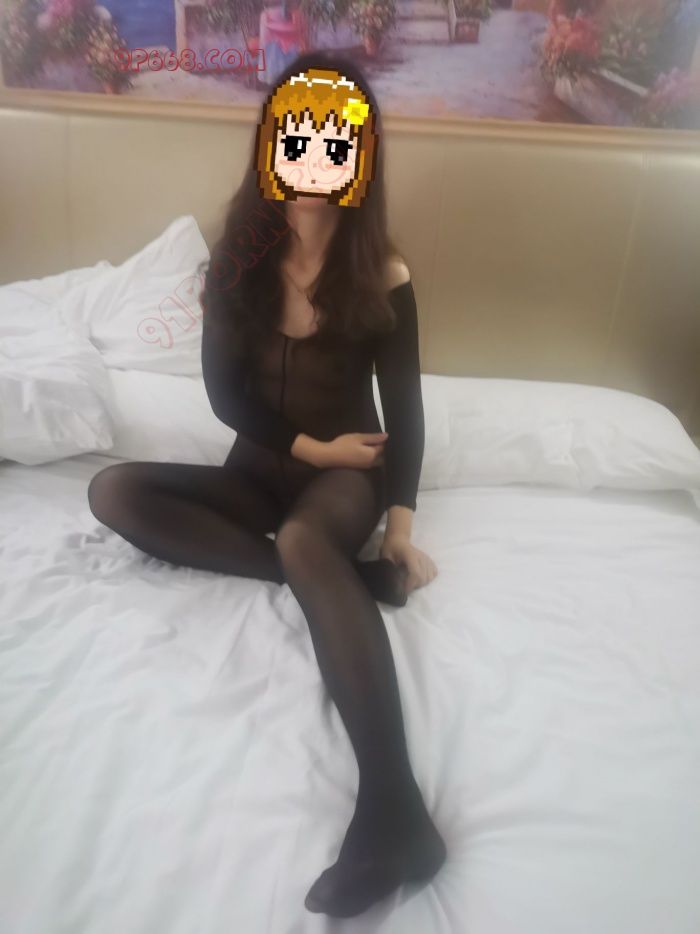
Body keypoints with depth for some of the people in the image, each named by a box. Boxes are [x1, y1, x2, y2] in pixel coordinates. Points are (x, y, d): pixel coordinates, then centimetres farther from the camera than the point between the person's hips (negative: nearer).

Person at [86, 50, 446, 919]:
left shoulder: (382, 275, -3)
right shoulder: (237, 260, 3)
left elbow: (405, 407, -5)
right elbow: (224, 393, 0)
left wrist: (401, 525, -16)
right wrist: (311, 447, -11)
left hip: (349, 472, -4)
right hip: (261, 468, 4)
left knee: (305, 541, -39)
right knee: (112, 491, -19)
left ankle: (394, 810, -45)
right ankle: (349, 577, -28)